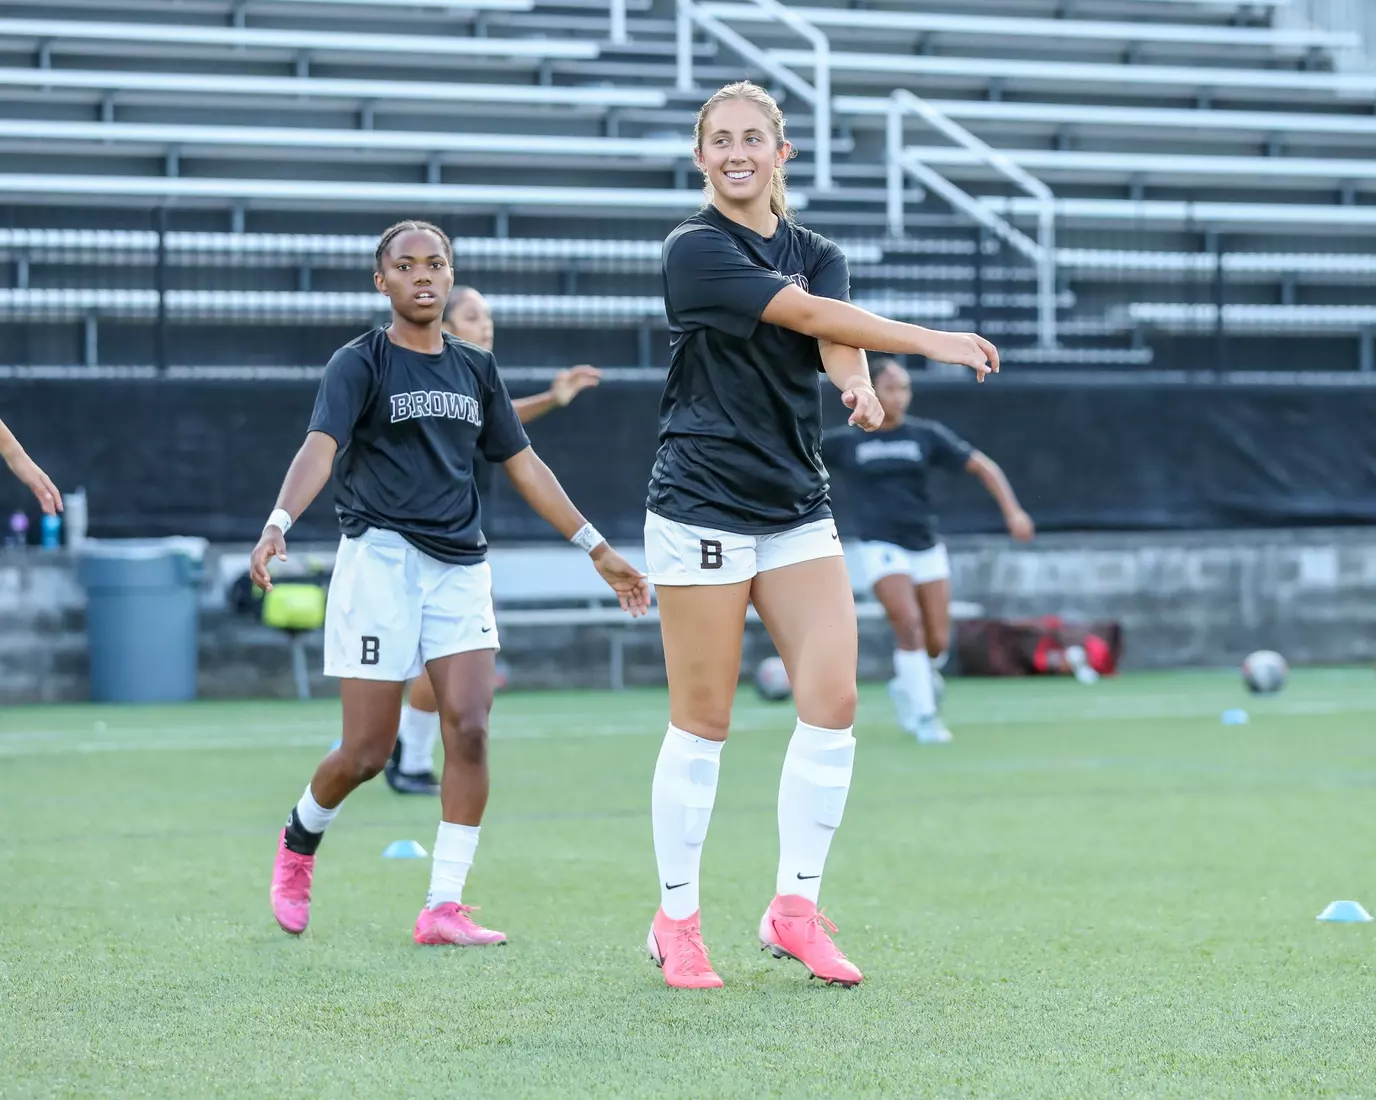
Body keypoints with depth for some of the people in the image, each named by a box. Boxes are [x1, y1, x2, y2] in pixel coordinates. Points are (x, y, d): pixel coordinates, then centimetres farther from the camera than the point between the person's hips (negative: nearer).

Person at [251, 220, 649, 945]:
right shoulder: (359, 363, -3)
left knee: (468, 728, -12)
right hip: (379, 559, -4)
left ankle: (444, 907, -7)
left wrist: (597, 549, 19)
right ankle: (297, 843, 28)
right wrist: (280, 523, -37)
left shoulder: (475, 369, 13)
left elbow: (522, 464, 20)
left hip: (460, 566, 4)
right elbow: (320, 448, -18)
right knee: (368, 751, -3)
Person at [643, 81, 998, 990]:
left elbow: (833, 338, -9)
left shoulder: (819, 255, 11)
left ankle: (795, 907, 5)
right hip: (702, 503, -5)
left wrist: (859, 383, -33)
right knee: (703, 721, -3)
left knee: (833, 698, -6)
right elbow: (806, 315, -18)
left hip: (798, 507, 5)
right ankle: (677, 922, 9)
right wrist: (933, 342, -20)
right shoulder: (695, 249, -7)